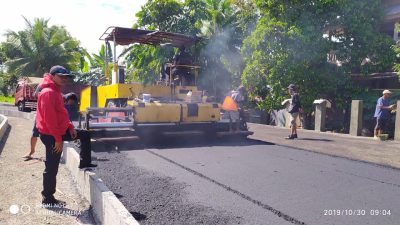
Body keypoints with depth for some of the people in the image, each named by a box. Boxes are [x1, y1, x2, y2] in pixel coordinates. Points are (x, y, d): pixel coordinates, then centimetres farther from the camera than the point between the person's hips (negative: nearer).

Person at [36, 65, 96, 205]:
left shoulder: (56, 91, 12)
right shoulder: (48, 93, -21)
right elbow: (49, 118, -25)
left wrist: (70, 127, 5)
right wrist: (58, 139, -23)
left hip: (59, 130, 10)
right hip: (50, 135, -10)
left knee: (84, 135, 18)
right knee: (52, 168, -2)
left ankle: (84, 162, 26)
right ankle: (48, 198, 11)